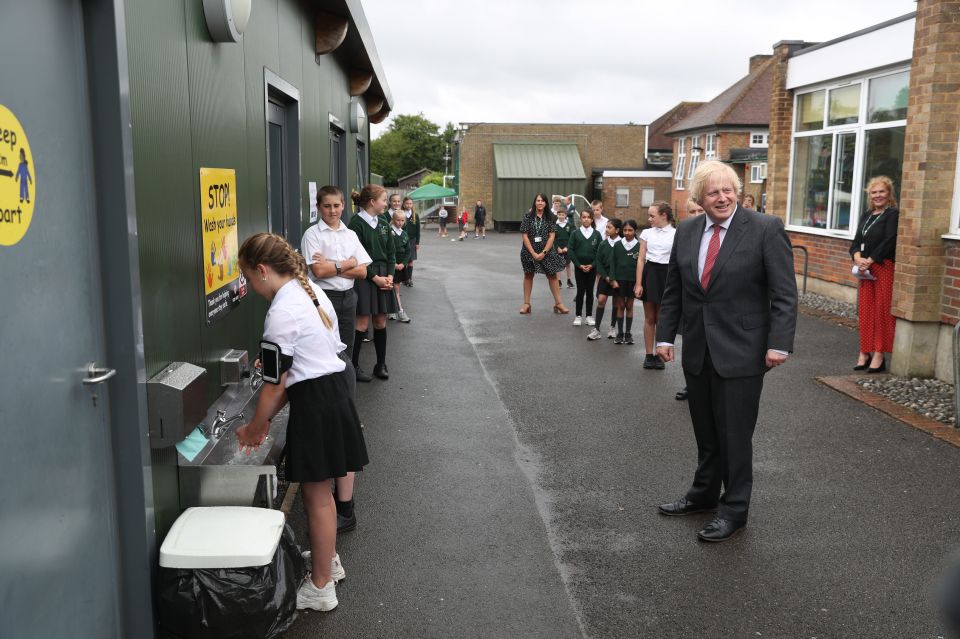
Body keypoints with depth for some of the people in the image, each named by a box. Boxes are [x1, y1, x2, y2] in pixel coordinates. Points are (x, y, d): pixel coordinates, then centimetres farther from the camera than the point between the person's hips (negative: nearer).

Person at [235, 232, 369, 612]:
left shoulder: (281, 312, -18)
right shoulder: (310, 292, 10)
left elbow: (276, 384, -14)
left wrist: (255, 428, 1)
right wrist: (268, 420, 13)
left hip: (314, 405, -9)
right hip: (334, 391, 9)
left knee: (316, 497, 5)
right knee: (320, 492, 23)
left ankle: (320, 588, 20)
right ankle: (328, 560, 41)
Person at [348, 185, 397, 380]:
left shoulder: (383, 224, 12)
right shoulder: (357, 223, -9)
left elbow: (391, 253, 13)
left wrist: (390, 276, -2)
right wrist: (375, 277, -14)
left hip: (384, 277, 7)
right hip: (365, 278, -6)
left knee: (381, 322, 9)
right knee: (363, 323, -6)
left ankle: (381, 364, 18)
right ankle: (353, 365, 4)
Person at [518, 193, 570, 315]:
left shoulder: (550, 217, -2)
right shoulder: (528, 216, -4)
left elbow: (552, 236, -5)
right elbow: (525, 236, -7)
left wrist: (544, 252, -14)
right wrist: (533, 253, -13)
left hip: (547, 251, 0)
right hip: (530, 251, 0)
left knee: (552, 275, 2)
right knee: (528, 275, 9)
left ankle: (558, 303, 10)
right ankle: (526, 304, 17)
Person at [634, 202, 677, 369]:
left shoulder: (676, 234, -2)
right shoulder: (647, 233, 4)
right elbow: (641, 259, 3)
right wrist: (638, 284, -2)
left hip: (666, 275, -2)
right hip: (649, 273, 2)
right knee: (649, 318, 6)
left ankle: (658, 355, 15)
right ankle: (649, 355, 13)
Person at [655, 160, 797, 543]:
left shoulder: (765, 229, -9)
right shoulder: (686, 232, 6)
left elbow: (784, 293, -10)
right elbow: (673, 291, 11)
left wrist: (778, 344, -16)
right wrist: (665, 336, 6)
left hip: (741, 351, -5)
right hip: (697, 351, 5)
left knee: (734, 434, 4)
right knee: (705, 431, 17)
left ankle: (734, 510, 19)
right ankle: (704, 494, 34)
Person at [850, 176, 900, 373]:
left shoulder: (893, 214, -5)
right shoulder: (867, 216, 16)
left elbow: (889, 241, -16)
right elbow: (856, 242, 11)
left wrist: (869, 260, -16)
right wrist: (858, 258, -9)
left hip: (885, 269, -7)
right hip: (866, 270, 7)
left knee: (882, 311, -5)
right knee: (865, 311, 7)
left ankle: (879, 355, -1)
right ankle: (865, 353, 13)